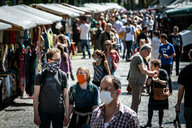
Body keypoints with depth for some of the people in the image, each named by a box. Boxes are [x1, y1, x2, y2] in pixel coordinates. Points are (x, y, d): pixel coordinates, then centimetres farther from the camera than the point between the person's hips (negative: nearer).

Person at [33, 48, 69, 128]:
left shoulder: (63, 75, 2)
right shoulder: (41, 75, -5)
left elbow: (66, 95, 5)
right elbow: (36, 96, -3)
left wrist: (67, 114, 1)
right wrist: (36, 114, -7)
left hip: (59, 112, 2)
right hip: (44, 112, -2)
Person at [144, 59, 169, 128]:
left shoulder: (163, 72, -12)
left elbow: (166, 83, -18)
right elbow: (148, 84, 8)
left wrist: (159, 80, -34)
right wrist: (149, 82, -16)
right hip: (153, 93, 3)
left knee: (160, 109, 5)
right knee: (150, 108, 3)